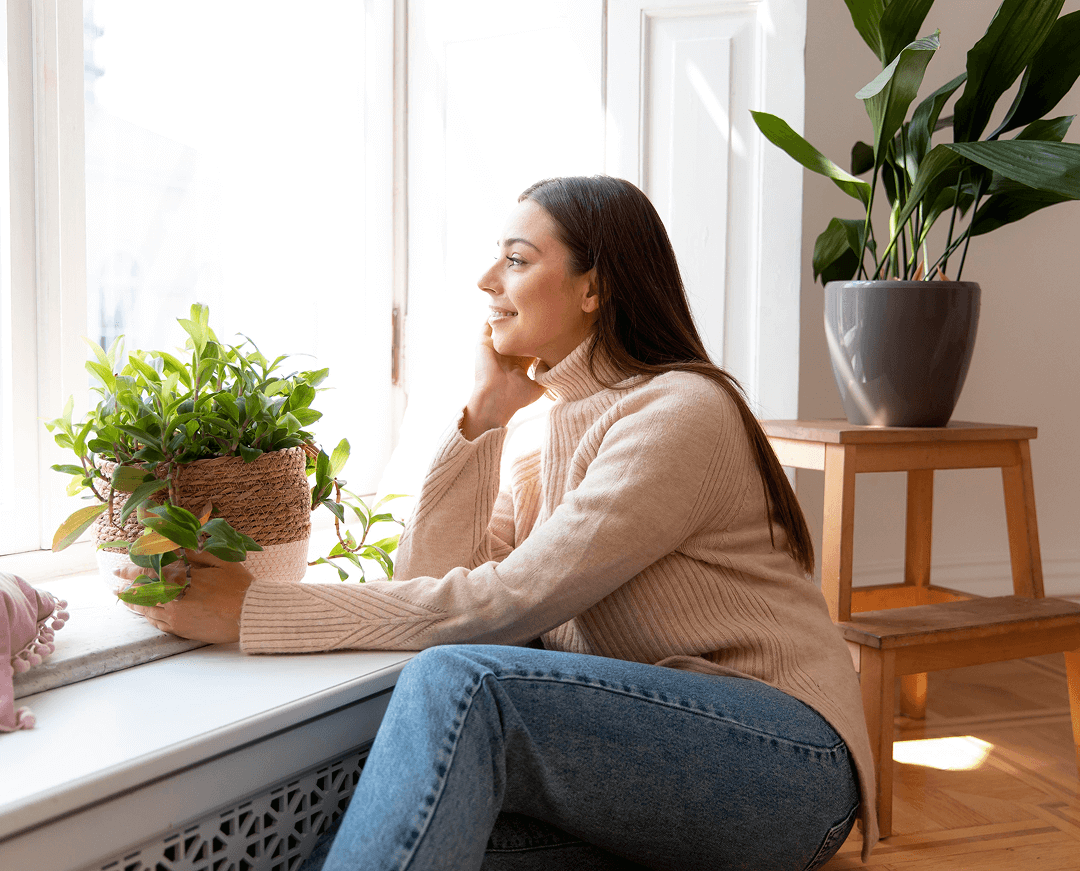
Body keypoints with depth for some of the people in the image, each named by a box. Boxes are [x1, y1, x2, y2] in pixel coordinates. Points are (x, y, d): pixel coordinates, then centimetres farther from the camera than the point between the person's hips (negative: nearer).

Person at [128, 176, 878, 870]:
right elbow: (435, 578, 4)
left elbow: (510, 604, -21)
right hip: (651, 742, 6)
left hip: (787, 761, -6)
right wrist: (482, 412, -1)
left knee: (461, 680, -29)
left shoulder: (678, 414, -13)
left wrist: (260, 611, -21)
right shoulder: (566, 426, 12)